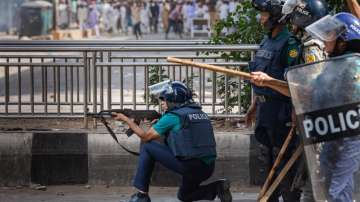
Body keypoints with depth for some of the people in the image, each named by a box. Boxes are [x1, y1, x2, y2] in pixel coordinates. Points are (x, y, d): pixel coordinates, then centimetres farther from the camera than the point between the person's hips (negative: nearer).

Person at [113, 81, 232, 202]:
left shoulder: (172, 116, -4)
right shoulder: (200, 113, 17)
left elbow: (145, 137, 5)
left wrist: (126, 119, 15)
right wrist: (157, 125, 23)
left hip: (189, 166, -8)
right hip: (207, 168, 8)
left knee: (147, 147, 5)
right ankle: (218, 187, 7)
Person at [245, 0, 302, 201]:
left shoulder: (290, 43, -16)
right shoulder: (267, 42, 13)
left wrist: (294, 112, -26)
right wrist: (255, 104, 23)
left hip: (281, 109, -9)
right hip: (265, 107, 9)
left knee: (283, 157, -7)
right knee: (268, 156, 16)